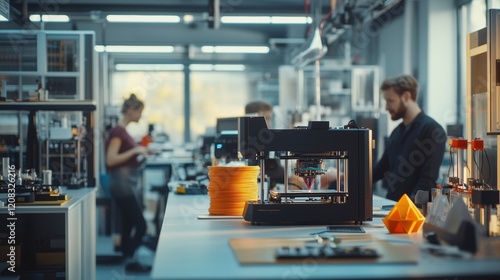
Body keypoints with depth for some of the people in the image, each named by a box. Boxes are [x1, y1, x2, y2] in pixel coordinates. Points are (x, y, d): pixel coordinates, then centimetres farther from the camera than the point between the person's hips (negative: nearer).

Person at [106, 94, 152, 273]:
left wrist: (139, 155, 10)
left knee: (129, 226, 11)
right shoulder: (118, 132, -14)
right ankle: (129, 260, 0)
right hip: (122, 184, -10)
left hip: (129, 184, 10)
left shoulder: (123, 131, 14)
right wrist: (134, 151, -20)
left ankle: (128, 261, 16)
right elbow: (110, 160, -21)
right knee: (141, 225, -8)